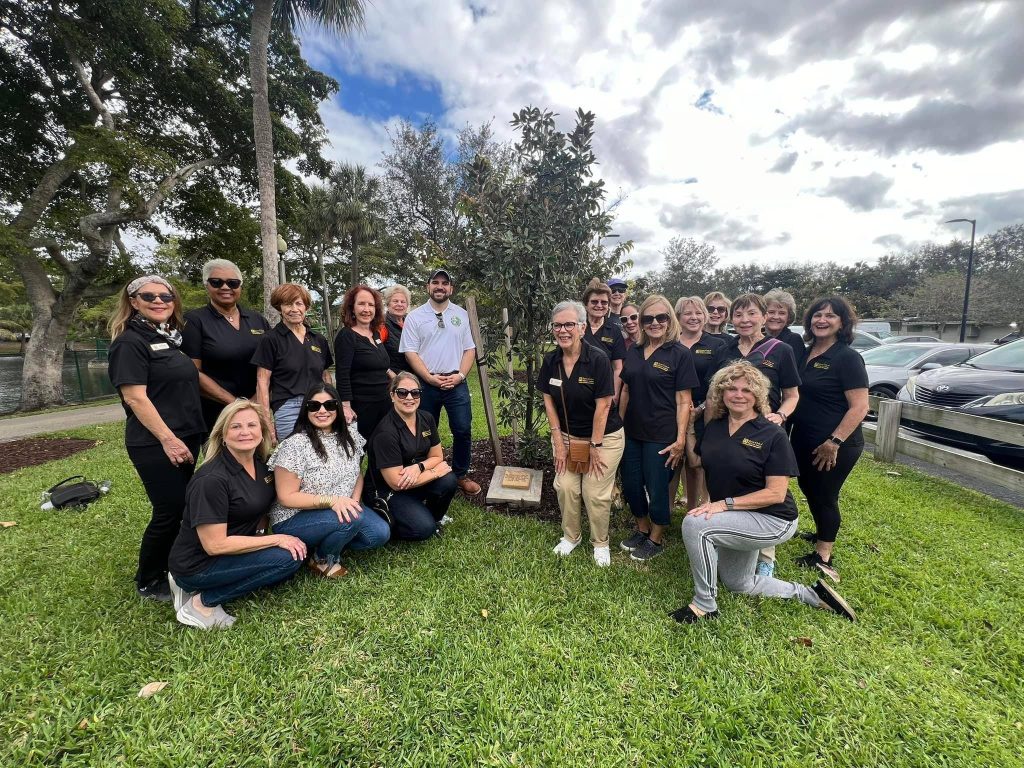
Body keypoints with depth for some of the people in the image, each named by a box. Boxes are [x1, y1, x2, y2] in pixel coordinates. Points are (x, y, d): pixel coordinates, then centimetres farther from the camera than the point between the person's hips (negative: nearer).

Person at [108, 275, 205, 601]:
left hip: (186, 438, 8)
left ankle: (169, 568, 33)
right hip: (156, 444, -8)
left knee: (183, 507, 15)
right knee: (169, 511, -1)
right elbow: (135, 397, -17)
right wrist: (168, 439, -20)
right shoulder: (130, 342, -11)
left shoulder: (171, 338, 14)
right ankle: (148, 584, 19)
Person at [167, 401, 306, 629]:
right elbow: (215, 545, -24)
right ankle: (202, 602, -6)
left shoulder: (260, 463, -2)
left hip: (234, 549, 8)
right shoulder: (211, 480, -25)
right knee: (288, 558, -21)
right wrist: (275, 539, -21)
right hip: (197, 564, -8)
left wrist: (262, 531, -4)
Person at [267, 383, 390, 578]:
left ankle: (327, 542, 9)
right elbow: (286, 497, -17)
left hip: (343, 509, 6)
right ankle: (322, 560, -1)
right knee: (352, 519, -31)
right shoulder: (295, 445, -19)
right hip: (295, 519, -5)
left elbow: (357, 473, 11)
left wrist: (354, 500, -8)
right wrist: (332, 500, -28)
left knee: (380, 533, -14)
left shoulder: (350, 434, -1)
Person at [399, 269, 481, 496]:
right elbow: (410, 353, -4)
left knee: (463, 430, 1)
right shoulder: (415, 316, 1)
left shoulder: (461, 314, 8)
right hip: (426, 384, -1)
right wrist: (431, 378, -13)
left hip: (457, 383, 1)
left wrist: (460, 375, -8)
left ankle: (461, 475, 20)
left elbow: (469, 349, 7)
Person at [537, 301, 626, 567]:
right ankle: (571, 536, 29)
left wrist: (595, 447, -13)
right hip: (567, 435, 4)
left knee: (595, 493, 1)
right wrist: (558, 442, -3)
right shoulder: (550, 360, -6)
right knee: (565, 487, 2)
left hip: (604, 437, -4)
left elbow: (602, 406, -17)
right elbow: (549, 402, 0)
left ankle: (600, 543, 28)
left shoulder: (598, 359, -20)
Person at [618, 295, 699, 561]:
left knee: (657, 490, 8)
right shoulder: (634, 353, 6)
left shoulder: (680, 354, -8)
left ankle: (656, 539, 32)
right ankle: (642, 530, 39)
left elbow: (684, 401, -9)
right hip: (631, 434, 5)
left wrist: (680, 439, -14)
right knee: (631, 486, 14)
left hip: (661, 437, -5)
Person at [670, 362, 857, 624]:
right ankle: (810, 595, 38)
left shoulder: (772, 435, -19)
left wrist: (725, 503, -30)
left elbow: (776, 493, -23)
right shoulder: (714, 427, -2)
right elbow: (695, 460, 10)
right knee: (739, 585, 23)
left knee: (694, 524, -30)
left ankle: (704, 605, -12)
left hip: (772, 520, -8)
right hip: (735, 520, 8)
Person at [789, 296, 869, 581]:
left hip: (834, 445, -7)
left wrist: (834, 442, -23)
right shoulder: (807, 353, 7)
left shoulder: (848, 357, -14)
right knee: (809, 489, 20)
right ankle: (822, 534, 43)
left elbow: (859, 407, -18)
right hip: (803, 439, 7)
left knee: (825, 496, 6)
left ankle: (822, 557, 23)